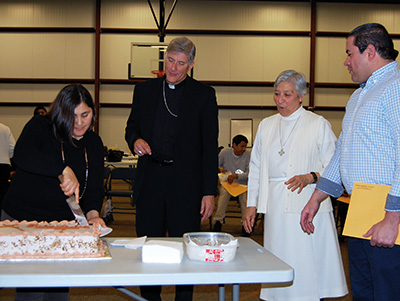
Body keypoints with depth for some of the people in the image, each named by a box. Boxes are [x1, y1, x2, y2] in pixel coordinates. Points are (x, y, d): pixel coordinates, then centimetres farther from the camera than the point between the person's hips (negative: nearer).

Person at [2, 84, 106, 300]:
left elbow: (95, 187, 3)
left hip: (64, 225, 4)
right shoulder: (40, 127, -7)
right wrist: (64, 170, -38)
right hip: (22, 219, -4)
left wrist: (93, 213, -17)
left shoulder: (94, 143, 7)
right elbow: (22, 155, -28)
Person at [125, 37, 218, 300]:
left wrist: (209, 192, -6)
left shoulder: (204, 95, 2)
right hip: (150, 180, 3)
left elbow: (210, 147, -1)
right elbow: (132, 127, 19)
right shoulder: (144, 90, 10)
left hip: (186, 182, -2)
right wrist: (135, 141, -7)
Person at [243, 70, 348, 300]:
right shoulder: (266, 126, 15)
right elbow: (256, 168, 19)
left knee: (308, 263, -5)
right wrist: (252, 205, 14)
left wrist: (309, 177, -17)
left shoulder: (319, 124, 2)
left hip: (308, 204, -4)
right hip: (275, 205, 4)